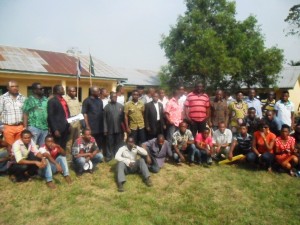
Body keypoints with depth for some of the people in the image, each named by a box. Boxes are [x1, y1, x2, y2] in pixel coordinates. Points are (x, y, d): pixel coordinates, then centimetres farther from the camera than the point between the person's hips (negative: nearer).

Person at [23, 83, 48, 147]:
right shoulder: (29, 100, -2)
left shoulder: (46, 100, 11)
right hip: (34, 127, -4)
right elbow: (25, 115, -5)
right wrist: (25, 128, -11)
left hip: (45, 128, 5)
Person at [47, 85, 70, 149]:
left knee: (63, 147, 11)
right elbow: (51, 116, -13)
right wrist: (55, 129, -17)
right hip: (58, 128, -7)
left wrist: (69, 125, 12)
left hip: (65, 128, 7)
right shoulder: (52, 101, -8)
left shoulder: (63, 100, 15)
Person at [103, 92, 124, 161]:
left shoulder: (121, 106, 3)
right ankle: (109, 155, 21)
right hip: (110, 129, -1)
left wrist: (124, 127, -1)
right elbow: (104, 119, -2)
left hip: (119, 129, 1)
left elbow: (123, 117, 3)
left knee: (118, 143, 12)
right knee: (110, 143, 8)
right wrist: (105, 129, -5)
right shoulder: (107, 107, -1)